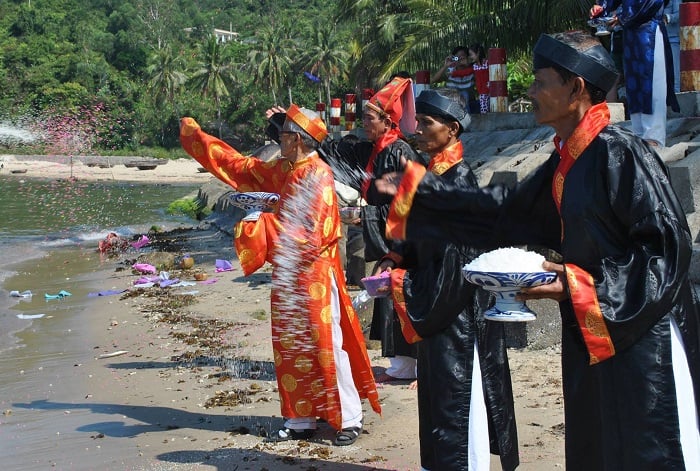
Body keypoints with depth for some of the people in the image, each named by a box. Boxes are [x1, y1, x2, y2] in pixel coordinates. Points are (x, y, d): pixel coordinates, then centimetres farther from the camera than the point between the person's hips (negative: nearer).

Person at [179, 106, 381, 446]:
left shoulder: (318, 176, -14)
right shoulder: (279, 171, 9)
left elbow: (310, 233, -20)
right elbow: (235, 165, 19)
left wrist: (264, 221, -20)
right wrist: (195, 136, 22)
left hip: (315, 274, -8)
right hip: (286, 274, 8)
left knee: (327, 346, -5)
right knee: (289, 349, 11)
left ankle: (349, 420, 4)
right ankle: (300, 421, 20)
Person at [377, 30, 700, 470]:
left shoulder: (620, 152, -17)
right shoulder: (566, 163, 10)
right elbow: (505, 211, 22)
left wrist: (579, 283, -22)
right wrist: (418, 190, 24)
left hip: (645, 338, -9)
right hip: (591, 335, 9)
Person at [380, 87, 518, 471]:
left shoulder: (458, 180, -18)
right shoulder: (433, 174, 9)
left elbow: (458, 258, -21)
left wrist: (402, 281, -14)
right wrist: (398, 260, 3)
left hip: (458, 313, -9)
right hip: (435, 310, 9)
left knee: (457, 399, 0)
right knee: (437, 396, 17)